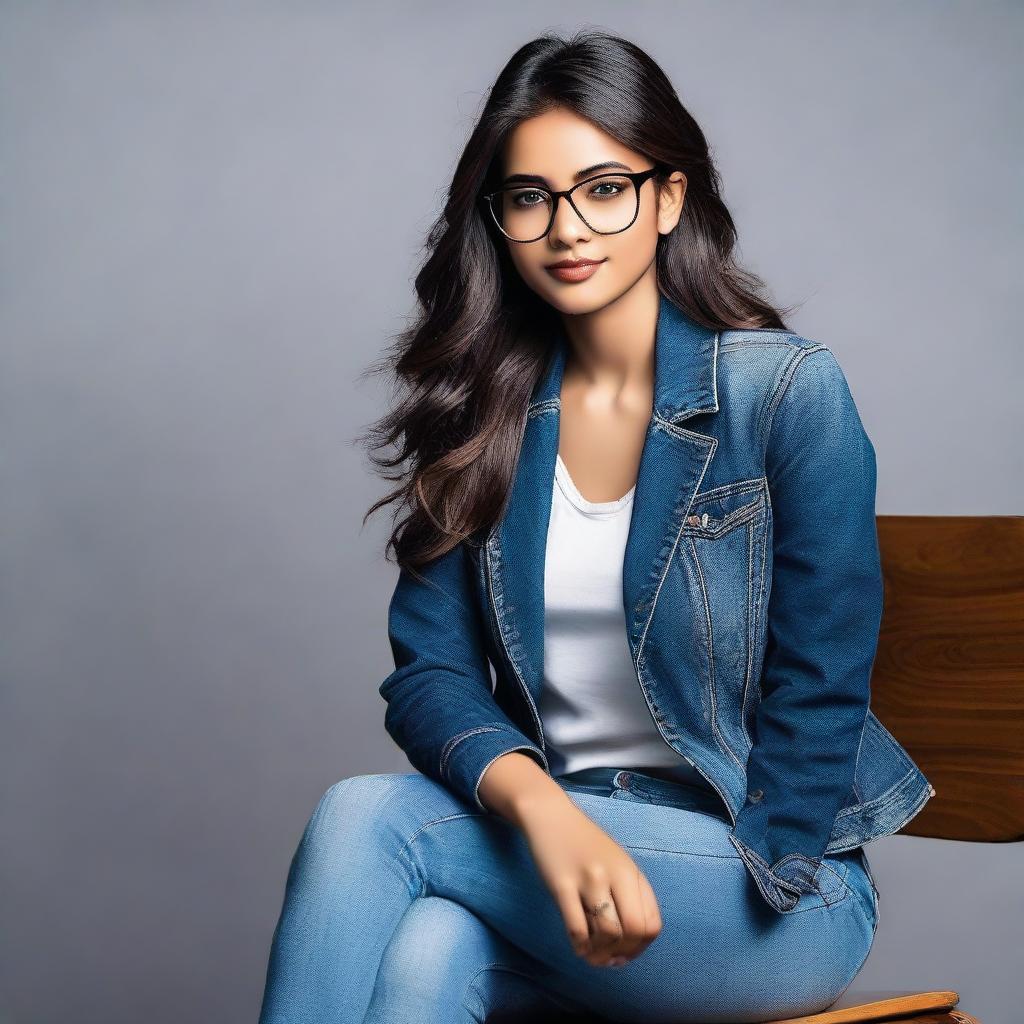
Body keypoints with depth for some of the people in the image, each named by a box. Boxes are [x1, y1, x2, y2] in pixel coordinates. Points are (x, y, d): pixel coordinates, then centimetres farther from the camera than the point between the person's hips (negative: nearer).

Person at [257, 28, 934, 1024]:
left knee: (366, 817, -26)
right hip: (547, 836, 3)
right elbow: (429, 671, 0)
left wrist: (726, 918, -13)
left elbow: (818, 700, -6)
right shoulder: (485, 414, 7)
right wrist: (540, 803, -20)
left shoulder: (787, 392, -5)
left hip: (776, 883, -3)